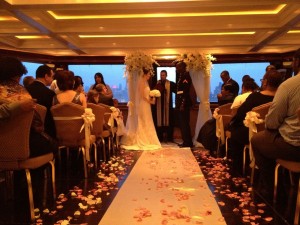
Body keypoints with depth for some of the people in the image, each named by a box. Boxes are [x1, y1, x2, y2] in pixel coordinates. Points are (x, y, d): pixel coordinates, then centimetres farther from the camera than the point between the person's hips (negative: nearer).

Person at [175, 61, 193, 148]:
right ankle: (186, 141, 23)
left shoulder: (186, 75, -12)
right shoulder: (181, 76, 16)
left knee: (185, 123, -4)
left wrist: (183, 104, -23)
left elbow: (186, 91, -19)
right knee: (182, 123, 14)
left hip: (184, 103, -10)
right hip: (180, 102, 10)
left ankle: (188, 142, 5)